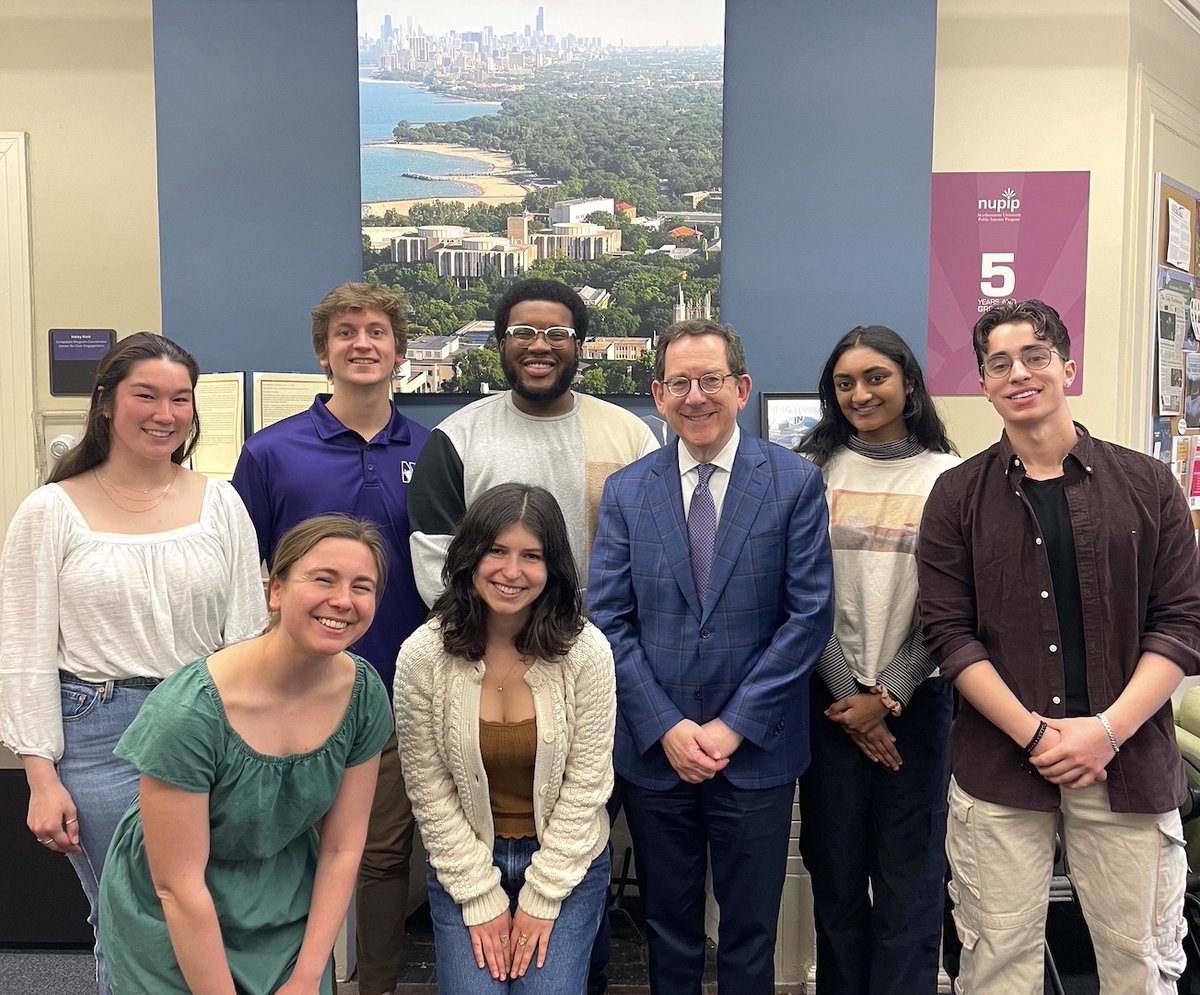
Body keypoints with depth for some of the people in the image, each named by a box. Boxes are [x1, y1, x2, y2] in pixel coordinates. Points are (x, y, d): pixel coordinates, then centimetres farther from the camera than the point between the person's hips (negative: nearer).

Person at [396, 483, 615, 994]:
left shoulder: (586, 651, -15)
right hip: (465, 864, 1)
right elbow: (429, 791, -8)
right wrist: (482, 898, -8)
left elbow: (587, 785, -11)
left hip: (566, 862, 0)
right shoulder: (423, 655, -14)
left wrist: (541, 898, -10)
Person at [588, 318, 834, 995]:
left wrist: (734, 725, -11)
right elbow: (609, 621, -1)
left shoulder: (796, 482, -4)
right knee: (668, 929, 17)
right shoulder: (626, 492, 2)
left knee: (751, 934, 15)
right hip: (654, 750, 2)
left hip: (756, 750, -1)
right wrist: (664, 727, -10)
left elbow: (809, 615, -8)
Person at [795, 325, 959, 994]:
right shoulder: (816, 472, 3)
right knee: (836, 873, 8)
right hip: (834, 699, 1)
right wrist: (849, 694, -6)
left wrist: (887, 695, -7)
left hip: (918, 697, -1)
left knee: (911, 876, 6)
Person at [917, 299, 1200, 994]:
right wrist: (1035, 734, -12)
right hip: (1000, 766, 0)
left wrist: (1107, 729, -11)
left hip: (1130, 764, 1)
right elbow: (950, 632, -3)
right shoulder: (958, 496, 2)